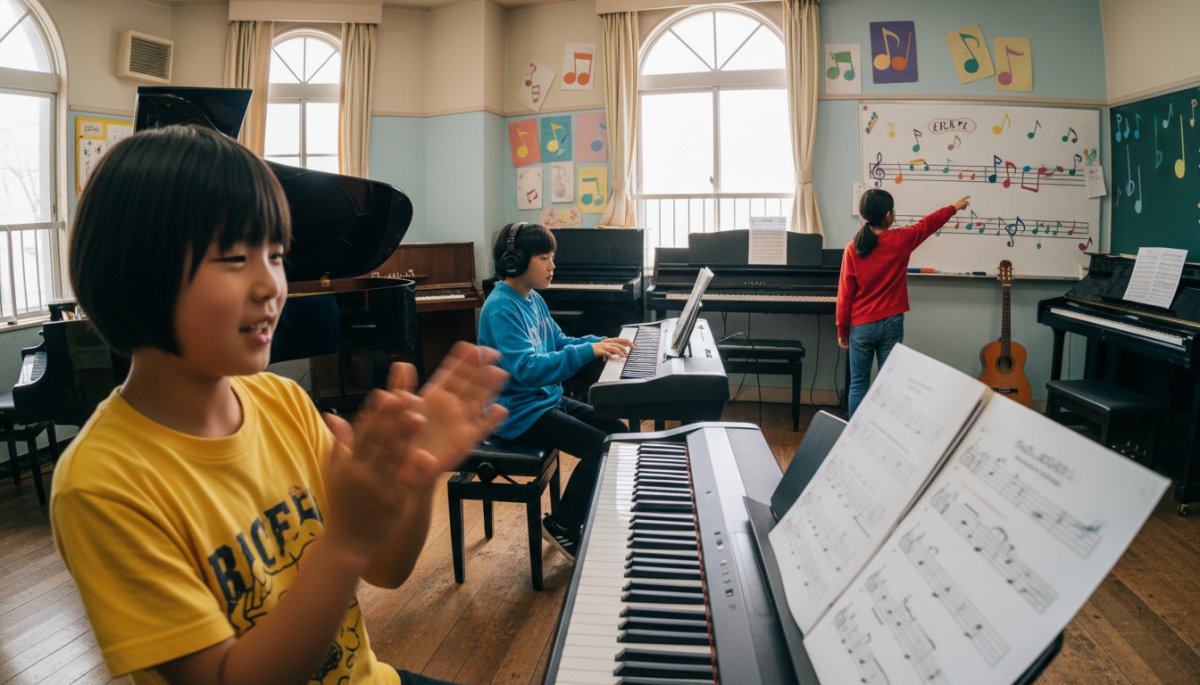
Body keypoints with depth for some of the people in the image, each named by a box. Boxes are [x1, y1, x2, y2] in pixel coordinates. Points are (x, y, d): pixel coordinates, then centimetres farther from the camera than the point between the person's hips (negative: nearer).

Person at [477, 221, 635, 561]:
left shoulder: (533, 299, 9)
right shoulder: (501, 309, -21)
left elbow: (559, 342, 20)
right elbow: (526, 368, -31)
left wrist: (600, 342, 2)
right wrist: (588, 351, -35)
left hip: (547, 398, 10)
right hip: (519, 412, -10)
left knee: (618, 431, 5)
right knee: (600, 446, -18)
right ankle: (562, 526, 0)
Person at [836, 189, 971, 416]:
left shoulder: (853, 248, -8)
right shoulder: (901, 240, -5)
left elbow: (845, 294, -5)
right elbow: (928, 223, 15)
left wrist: (842, 331, 4)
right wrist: (954, 207, 34)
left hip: (860, 326, 0)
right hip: (891, 323, 0)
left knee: (858, 385, 5)